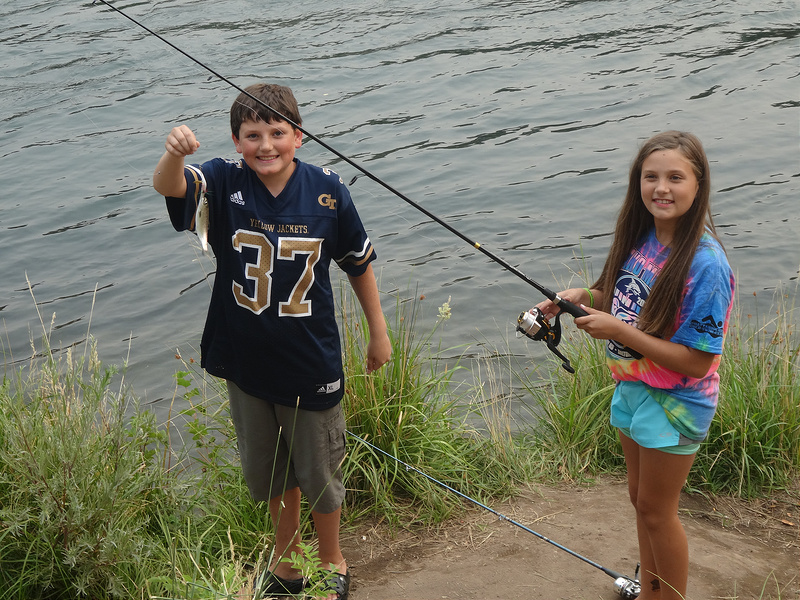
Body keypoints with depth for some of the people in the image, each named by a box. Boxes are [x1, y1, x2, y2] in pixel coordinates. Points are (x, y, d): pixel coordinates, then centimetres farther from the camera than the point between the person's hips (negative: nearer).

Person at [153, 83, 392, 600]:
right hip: (246, 359, 2)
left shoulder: (327, 190, -12)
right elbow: (167, 186, -32)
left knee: (319, 471, 14)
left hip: (311, 363, -2)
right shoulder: (224, 183, -12)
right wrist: (175, 153, -55)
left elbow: (359, 263, 1)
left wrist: (379, 332, 7)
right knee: (269, 470, 21)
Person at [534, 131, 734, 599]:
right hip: (633, 387, 8)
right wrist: (582, 297, -8)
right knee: (641, 498, 22)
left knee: (656, 509, 8)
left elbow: (696, 363, -26)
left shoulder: (705, 264, -27)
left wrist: (618, 331, -27)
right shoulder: (642, 236, -5)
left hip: (675, 402, -7)